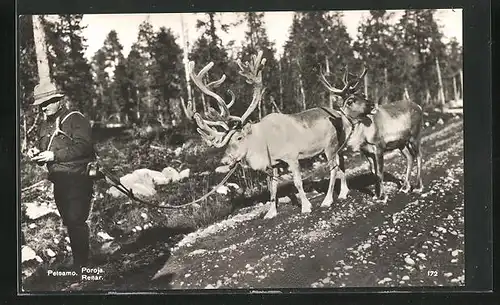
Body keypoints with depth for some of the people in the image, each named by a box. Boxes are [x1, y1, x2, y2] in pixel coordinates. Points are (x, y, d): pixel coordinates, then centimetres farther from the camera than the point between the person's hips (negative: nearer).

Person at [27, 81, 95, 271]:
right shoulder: (45, 126, 17)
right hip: (58, 182, 8)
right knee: (69, 223, 12)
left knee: (76, 221, -11)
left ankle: (81, 261, 0)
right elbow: (45, 157, 23)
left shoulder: (76, 119, -7)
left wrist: (54, 155, -22)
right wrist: (36, 155, -1)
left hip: (78, 179, -8)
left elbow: (83, 147, -20)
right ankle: (79, 260, 21)